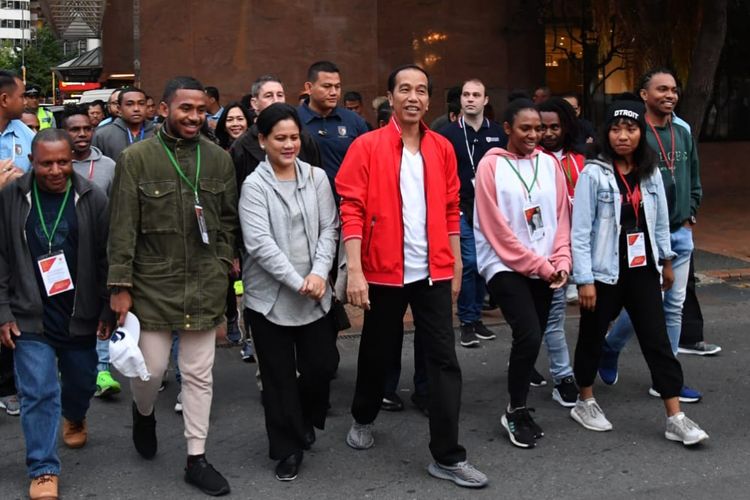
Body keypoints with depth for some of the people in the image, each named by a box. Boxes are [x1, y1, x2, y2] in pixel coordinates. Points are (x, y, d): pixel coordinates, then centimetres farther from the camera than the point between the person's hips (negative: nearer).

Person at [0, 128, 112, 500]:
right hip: (30, 316, -1)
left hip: (80, 315, 2)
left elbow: (107, 259, -1)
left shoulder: (92, 199, -6)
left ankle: (74, 419, 52)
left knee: (82, 382, 18)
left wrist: (108, 310, -2)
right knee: (39, 393, -4)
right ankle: (43, 470, 8)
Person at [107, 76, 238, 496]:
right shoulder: (136, 158, -5)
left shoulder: (219, 158, 3)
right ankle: (144, 413, 39)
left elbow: (228, 220, 11)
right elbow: (123, 227, -5)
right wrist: (121, 285, -7)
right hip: (153, 284, -2)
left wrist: (222, 268, 4)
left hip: (205, 286, 2)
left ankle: (197, 458, 20)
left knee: (199, 375, 7)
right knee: (151, 369, 3)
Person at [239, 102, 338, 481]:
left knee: (323, 365, 6)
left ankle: (304, 421, 36)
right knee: (279, 378, 5)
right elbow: (260, 244, -14)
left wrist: (319, 273, -12)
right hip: (270, 296, -3)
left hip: (315, 295, 3)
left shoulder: (316, 177, 3)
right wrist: (297, 282, -17)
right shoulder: (254, 185, -7)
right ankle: (288, 447, 22)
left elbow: (329, 229, 3)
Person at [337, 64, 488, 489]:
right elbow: (353, 210, -10)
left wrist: (456, 266, 10)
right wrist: (355, 271, -17)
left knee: (444, 359, -1)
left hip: (434, 272, 3)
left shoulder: (442, 149, 6)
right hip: (384, 271, -2)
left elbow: (451, 211, 11)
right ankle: (364, 419, 41)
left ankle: (448, 457, 6)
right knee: (377, 352, 14)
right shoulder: (367, 147, -5)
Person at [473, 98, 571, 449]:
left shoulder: (549, 164, 7)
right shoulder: (491, 165, -8)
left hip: (545, 269, 5)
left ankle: (519, 408, 24)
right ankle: (515, 412, 1)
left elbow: (562, 216, 8)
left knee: (532, 338, 7)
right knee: (529, 336, -18)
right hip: (506, 266, -5)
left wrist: (560, 262, -6)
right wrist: (541, 266, -10)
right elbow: (498, 229, -11)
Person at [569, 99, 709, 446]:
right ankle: (585, 403, 31)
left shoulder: (651, 173, 3)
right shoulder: (593, 173, -12)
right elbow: (580, 231, -13)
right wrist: (584, 279, -15)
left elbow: (660, 221, 13)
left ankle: (676, 418, 5)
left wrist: (666, 260, 17)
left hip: (643, 270, 4)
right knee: (592, 338, 11)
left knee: (657, 341, 2)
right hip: (605, 272, -4)